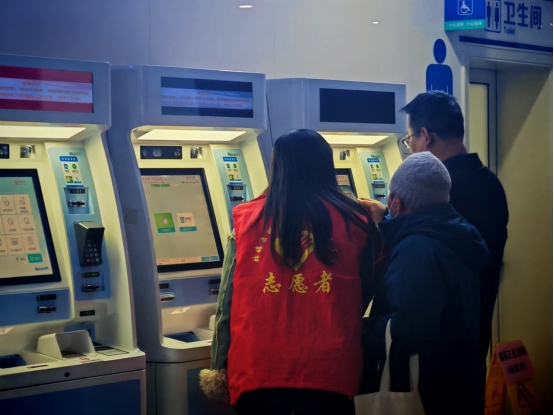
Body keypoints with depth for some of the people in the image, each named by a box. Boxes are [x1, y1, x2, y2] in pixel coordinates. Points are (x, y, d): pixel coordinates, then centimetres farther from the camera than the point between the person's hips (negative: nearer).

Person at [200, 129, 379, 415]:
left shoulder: (246, 219, 4)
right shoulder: (354, 222, 4)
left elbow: (227, 306, 4)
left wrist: (219, 370, 12)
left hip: (256, 370, 0)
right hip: (328, 370, 0)